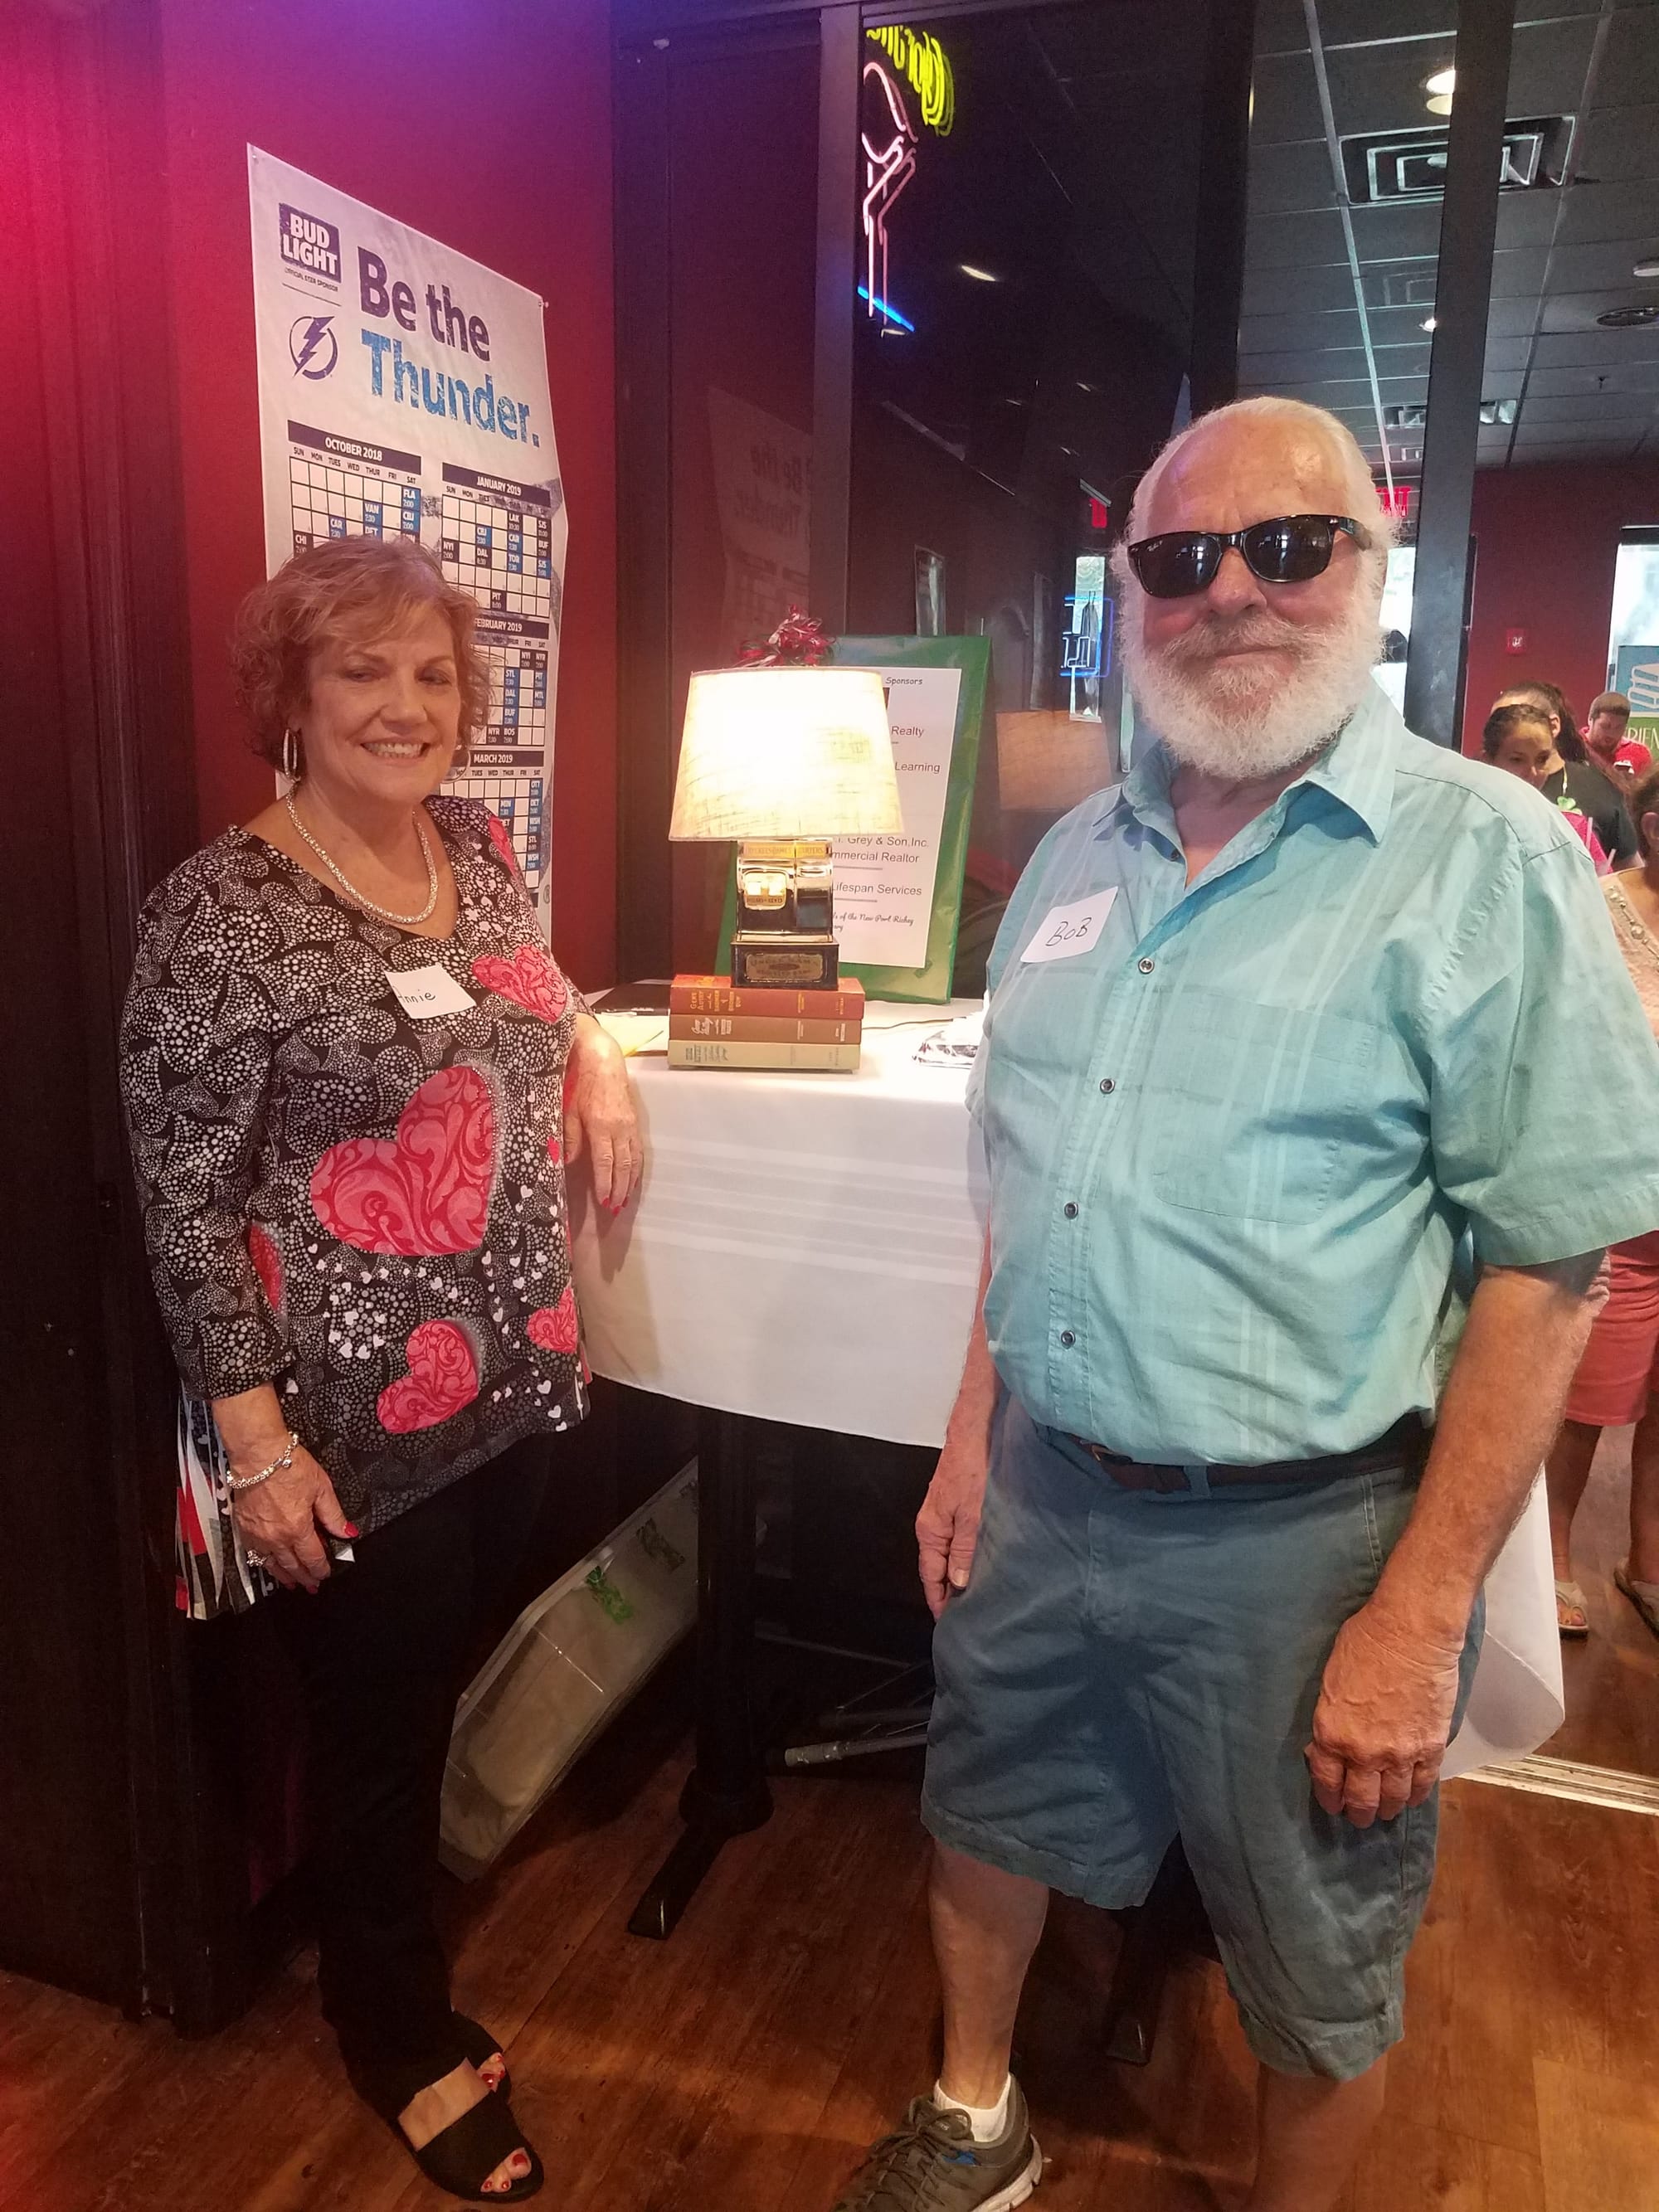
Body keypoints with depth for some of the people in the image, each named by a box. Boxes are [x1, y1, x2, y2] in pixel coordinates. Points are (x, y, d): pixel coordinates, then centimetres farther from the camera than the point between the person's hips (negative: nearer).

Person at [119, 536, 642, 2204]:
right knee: (379, 1727, 14)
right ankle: (402, 2039, 41)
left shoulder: (480, 847, 4)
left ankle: (410, 1926, 51)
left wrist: (593, 1053, 3)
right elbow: (185, 1207, -15)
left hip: (514, 1379, 6)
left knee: (452, 1690, 23)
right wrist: (258, 1445, -15)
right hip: (355, 1427, -6)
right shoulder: (220, 918, -17)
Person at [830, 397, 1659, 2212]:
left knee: (1316, 1984, 17)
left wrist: (1420, 1617, -16)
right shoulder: (1080, 854, 4)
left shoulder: (1487, 864, -13)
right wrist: (974, 1432, 10)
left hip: (1297, 1531, -5)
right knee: (988, 1824, 26)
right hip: (1043, 1490, 6)